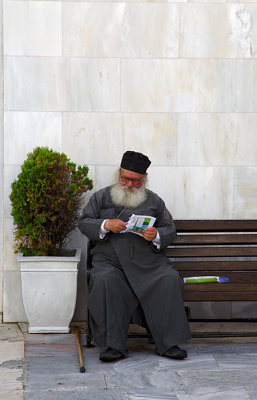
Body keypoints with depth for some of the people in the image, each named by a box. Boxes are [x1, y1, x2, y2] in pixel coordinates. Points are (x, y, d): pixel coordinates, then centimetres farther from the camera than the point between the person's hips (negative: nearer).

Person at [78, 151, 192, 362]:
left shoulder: (154, 200, 19)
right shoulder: (102, 197, 16)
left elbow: (170, 229, 15)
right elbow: (84, 223, 9)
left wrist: (156, 235, -8)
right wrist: (106, 225, -10)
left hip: (148, 259, 1)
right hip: (110, 258, -1)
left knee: (170, 280, -27)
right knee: (105, 281, -34)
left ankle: (168, 343, -22)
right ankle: (114, 345, -29)